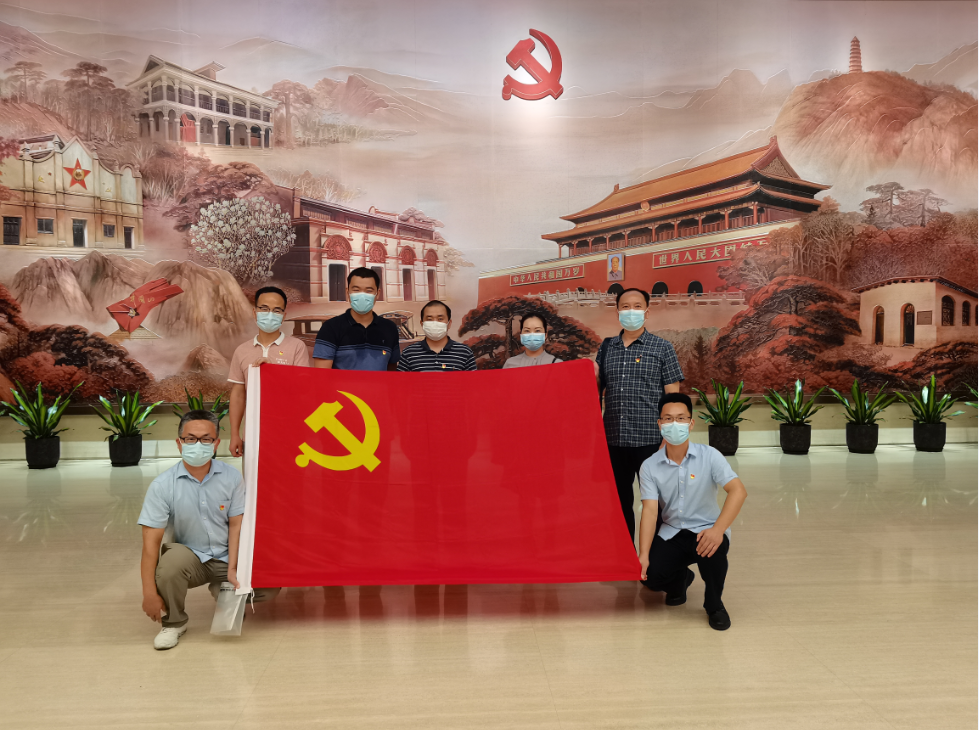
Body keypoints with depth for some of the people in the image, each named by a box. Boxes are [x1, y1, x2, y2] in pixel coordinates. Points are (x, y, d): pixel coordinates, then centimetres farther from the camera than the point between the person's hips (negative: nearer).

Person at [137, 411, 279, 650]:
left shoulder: (231, 477, -6)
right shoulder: (163, 485, -12)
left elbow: (236, 524, -4)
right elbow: (151, 541, -14)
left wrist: (232, 569, -13)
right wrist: (149, 593, -19)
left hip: (227, 557, 2)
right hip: (189, 556, -2)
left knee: (269, 587, -15)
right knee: (172, 559, -35)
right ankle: (173, 623, -6)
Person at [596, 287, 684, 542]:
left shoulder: (662, 348, 1)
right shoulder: (606, 348, 11)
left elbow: (673, 396, -2)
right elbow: (598, 390, 17)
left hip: (650, 438, -4)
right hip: (613, 438, 4)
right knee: (620, 501, 13)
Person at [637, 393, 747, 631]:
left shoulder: (709, 456, -10)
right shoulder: (650, 466, -5)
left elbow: (738, 491, -22)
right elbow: (650, 510, -12)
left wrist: (718, 530, -38)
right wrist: (643, 554, -26)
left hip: (706, 529, -2)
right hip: (672, 533, 2)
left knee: (712, 549, -37)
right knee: (650, 575, -22)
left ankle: (714, 606, -4)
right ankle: (680, 580, 18)